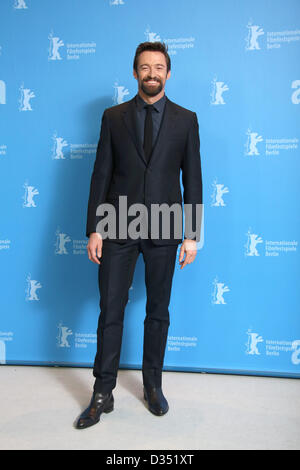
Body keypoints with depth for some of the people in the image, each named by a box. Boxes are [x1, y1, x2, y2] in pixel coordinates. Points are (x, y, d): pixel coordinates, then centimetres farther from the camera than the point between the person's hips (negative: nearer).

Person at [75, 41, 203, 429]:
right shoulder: (113, 117, 7)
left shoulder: (185, 119, 6)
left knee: (158, 311, 11)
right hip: (119, 228, 0)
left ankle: (153, 385, 29)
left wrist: (192, 234, -2)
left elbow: (192, 179, 4)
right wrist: (94, 229, -3)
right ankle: (103, 393, 18)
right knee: (110, 311, 3)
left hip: (163, 230, 0)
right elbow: (101, 175, 4)